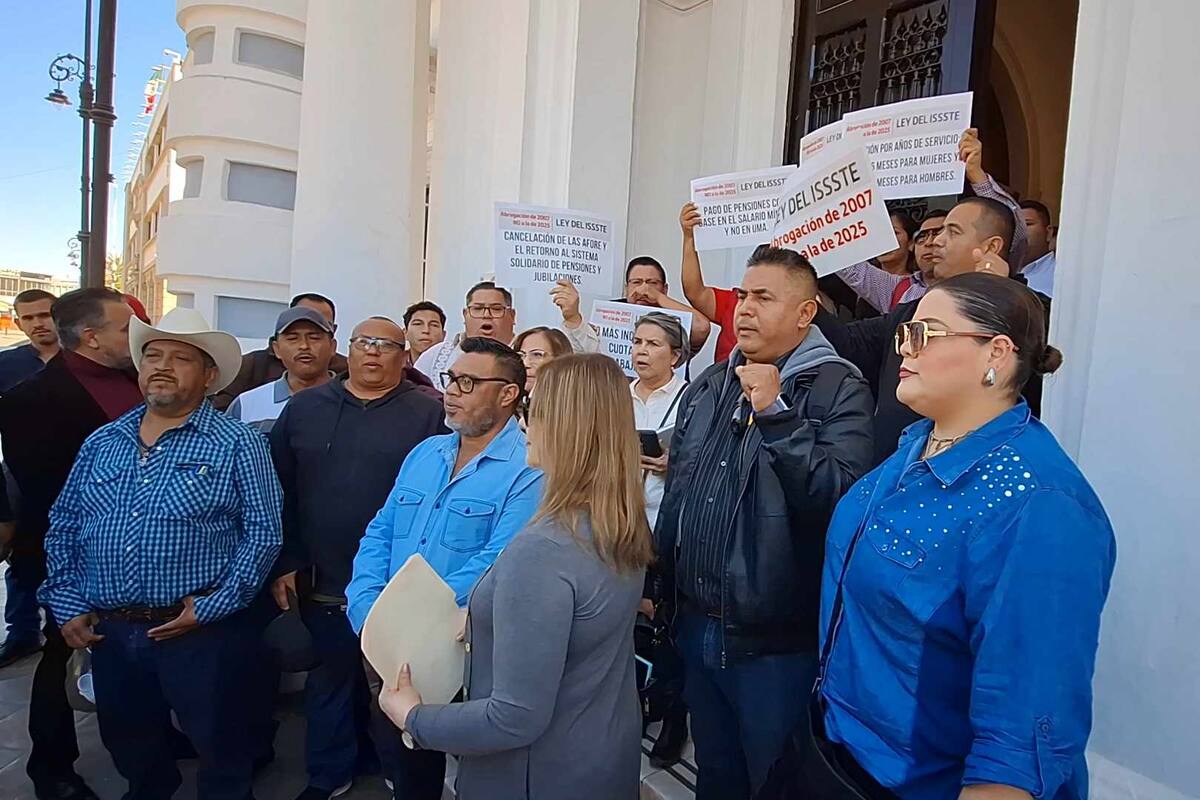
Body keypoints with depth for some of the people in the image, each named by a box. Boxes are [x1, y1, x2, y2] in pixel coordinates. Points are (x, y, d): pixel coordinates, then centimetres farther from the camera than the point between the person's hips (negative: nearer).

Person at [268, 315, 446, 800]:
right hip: (323, 580, 3)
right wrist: (284, 563, 1)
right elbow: (280, 491, 5)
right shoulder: (304, 408, 4)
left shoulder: (428, 414, -6)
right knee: (330, 679, 18)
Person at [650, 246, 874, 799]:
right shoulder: (707, 387, 8)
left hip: (777, 642, -6)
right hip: (697, 628, 6)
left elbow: (842, 495, -25)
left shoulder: (839, 389, -11)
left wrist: (776, 413, -27)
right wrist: (659, 584, 16)